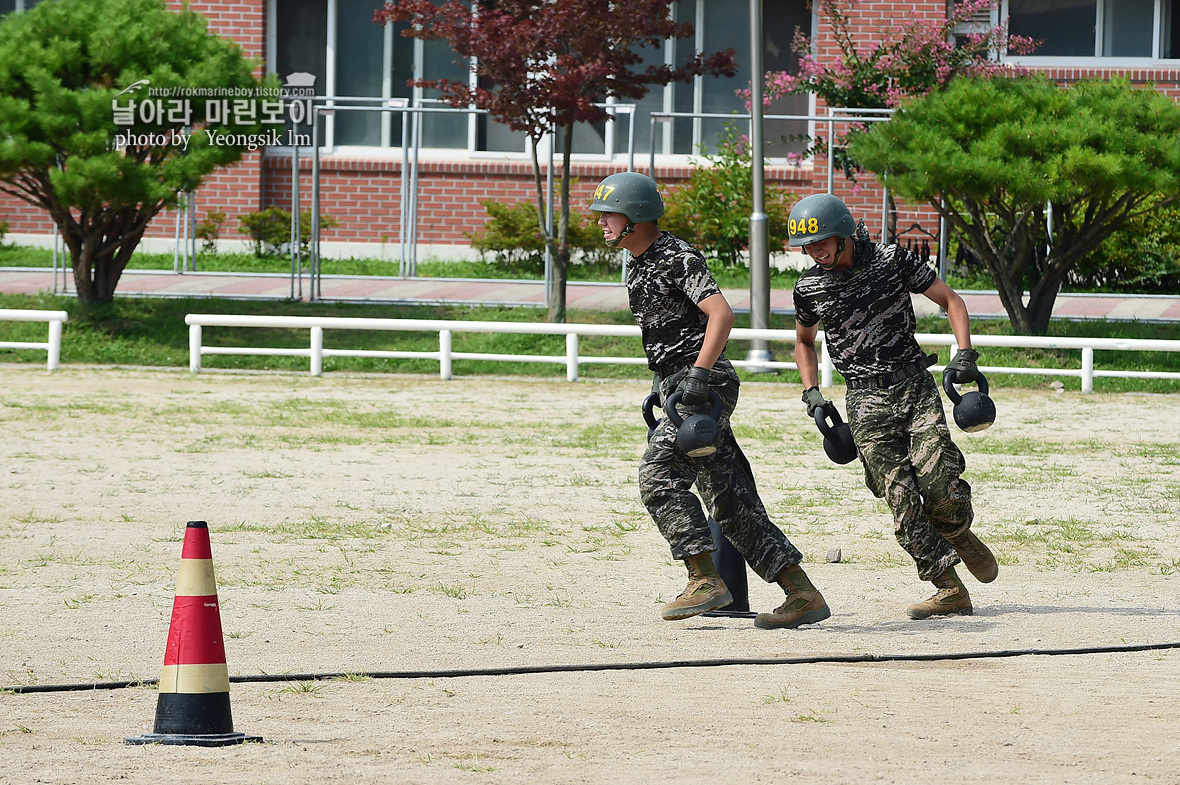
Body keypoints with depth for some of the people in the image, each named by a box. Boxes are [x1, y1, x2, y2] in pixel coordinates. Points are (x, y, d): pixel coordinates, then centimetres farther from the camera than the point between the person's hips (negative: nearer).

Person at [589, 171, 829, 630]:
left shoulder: (677, 258, -12)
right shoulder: (638, 266, 17)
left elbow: (721, 313, -24)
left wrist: (697, 374, -32)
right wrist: (660, 390, 25)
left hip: (704, 386, -9)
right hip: (677, 388, 9)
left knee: (659, 475, -20)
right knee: (731, 505, 5)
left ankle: (705, 580, -19)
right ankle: (803, 595, 5)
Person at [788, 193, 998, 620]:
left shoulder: (893, 261, -4)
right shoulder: (810, 287, 3)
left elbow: (950, 300, 4)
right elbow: (804, 341, 23)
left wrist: (964, 353, -8)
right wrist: (811, 392, 9)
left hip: (915, 386, -1)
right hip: (866, 399, 1)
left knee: (940, 487, -13)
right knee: (902, 500, -10)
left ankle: (959, 536, 22)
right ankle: (949, 589, -6)